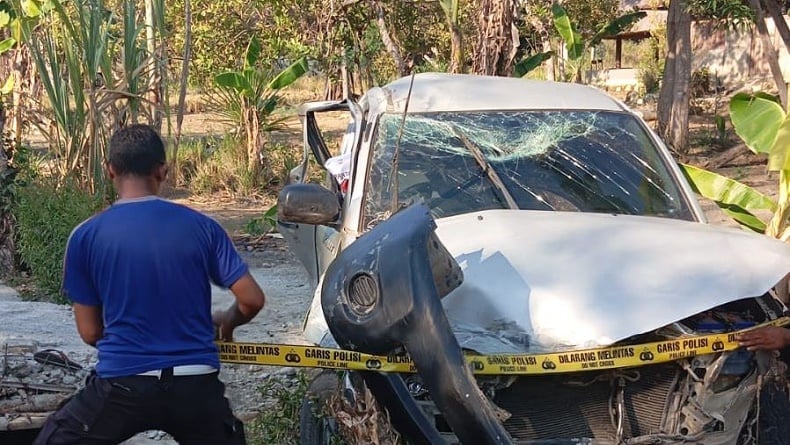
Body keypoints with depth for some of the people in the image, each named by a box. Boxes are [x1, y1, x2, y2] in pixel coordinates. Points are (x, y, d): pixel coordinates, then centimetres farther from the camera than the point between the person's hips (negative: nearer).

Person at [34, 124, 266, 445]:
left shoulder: (86, 236, -3)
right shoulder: (201, 226, -1)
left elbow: (90, 332, 3)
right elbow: (252, 300, -1)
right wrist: (227, 322, 21)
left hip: (123, 384, -1)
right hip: (195, 385, 1)